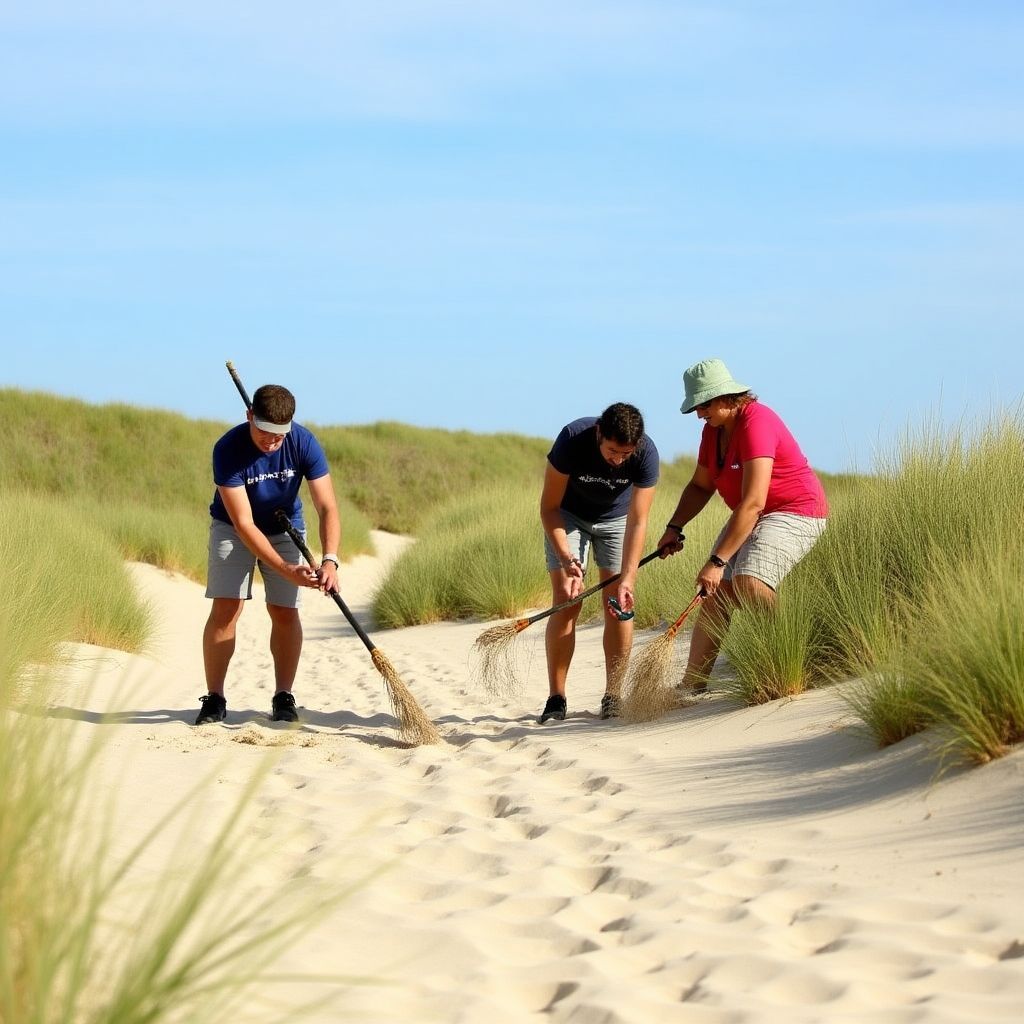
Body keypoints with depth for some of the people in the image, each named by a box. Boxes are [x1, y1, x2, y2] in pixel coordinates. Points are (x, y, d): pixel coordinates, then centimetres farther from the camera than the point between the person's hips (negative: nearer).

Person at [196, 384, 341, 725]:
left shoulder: (303, 444, -26)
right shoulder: (228, 450, -32)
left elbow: (327, 507, -26)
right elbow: (244, 524, -31)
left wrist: (330, 560, -41)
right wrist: (285, 569, -38)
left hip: (284, 529, 2)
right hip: (232, 528, -2)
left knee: (285, 611, -4)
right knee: (226, 608, -12)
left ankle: (283, 698, 7)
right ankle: (214, 700, -5)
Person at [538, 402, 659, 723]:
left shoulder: (646, 453, -31)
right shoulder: (573, 438, -34)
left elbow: (637, 522, -27)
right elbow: (549, 507, -25)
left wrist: (627, 579, -36)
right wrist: (567, 561, -34)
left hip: (617, 517, 1)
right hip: (568, 515, -1)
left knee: (619, 606, -9)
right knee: (565, 604, -12)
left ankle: (613, 698, -2)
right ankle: (556, 700, -8)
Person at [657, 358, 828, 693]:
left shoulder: (755, 423, -26)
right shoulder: (713, 430, 4)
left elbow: (753, 502, -32)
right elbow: (700, 486, 18)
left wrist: (717, 561, -33)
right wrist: (674, 527, 0)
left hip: (797, 513, -9)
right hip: (751, 518, 9)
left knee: (748, 583, -30)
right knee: (715, 593, 0)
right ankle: (691, 686, 5)